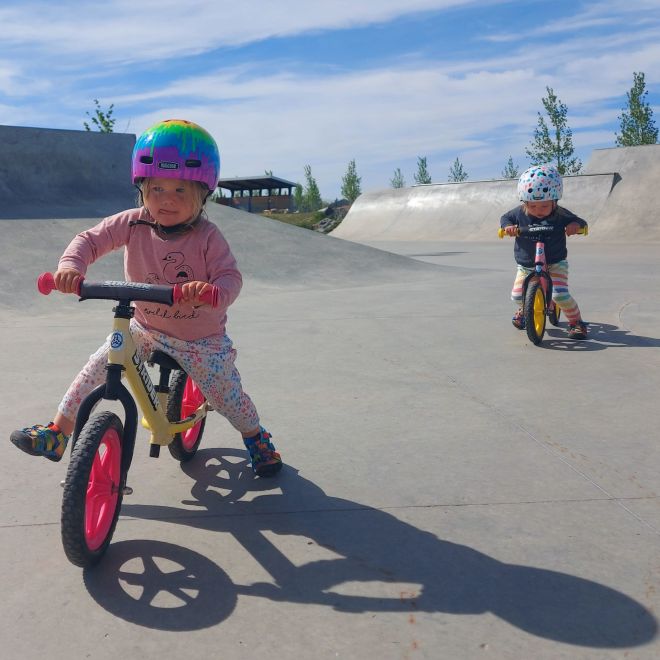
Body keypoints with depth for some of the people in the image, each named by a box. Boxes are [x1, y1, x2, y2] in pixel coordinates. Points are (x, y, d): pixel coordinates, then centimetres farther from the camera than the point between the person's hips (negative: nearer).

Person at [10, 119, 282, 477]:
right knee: (97, 367, -6)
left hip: (201, 339, -3)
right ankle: (56, 434, 13)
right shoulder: (133, 223, -13)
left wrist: (216, 291, -50)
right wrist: (70, 266, -34)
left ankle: (256, 437, 34)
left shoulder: (207, 236, -21)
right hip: (144, 329, 3)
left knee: (226, 394, 2)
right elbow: (90, 239, -13)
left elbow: (231, 276, -25)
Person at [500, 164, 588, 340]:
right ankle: (524, 309, 33)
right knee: (517, 296, -6)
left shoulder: (560, 214, -14)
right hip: (526, 265, 3)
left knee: (560, 295, -22)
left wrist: (575, 225, -29)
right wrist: (507, 226, -17)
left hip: (555, 263, -2)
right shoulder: (519, 213, -10)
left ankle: (576, 322, 1)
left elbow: (581, 222, -4)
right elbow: (505, 218, 7)